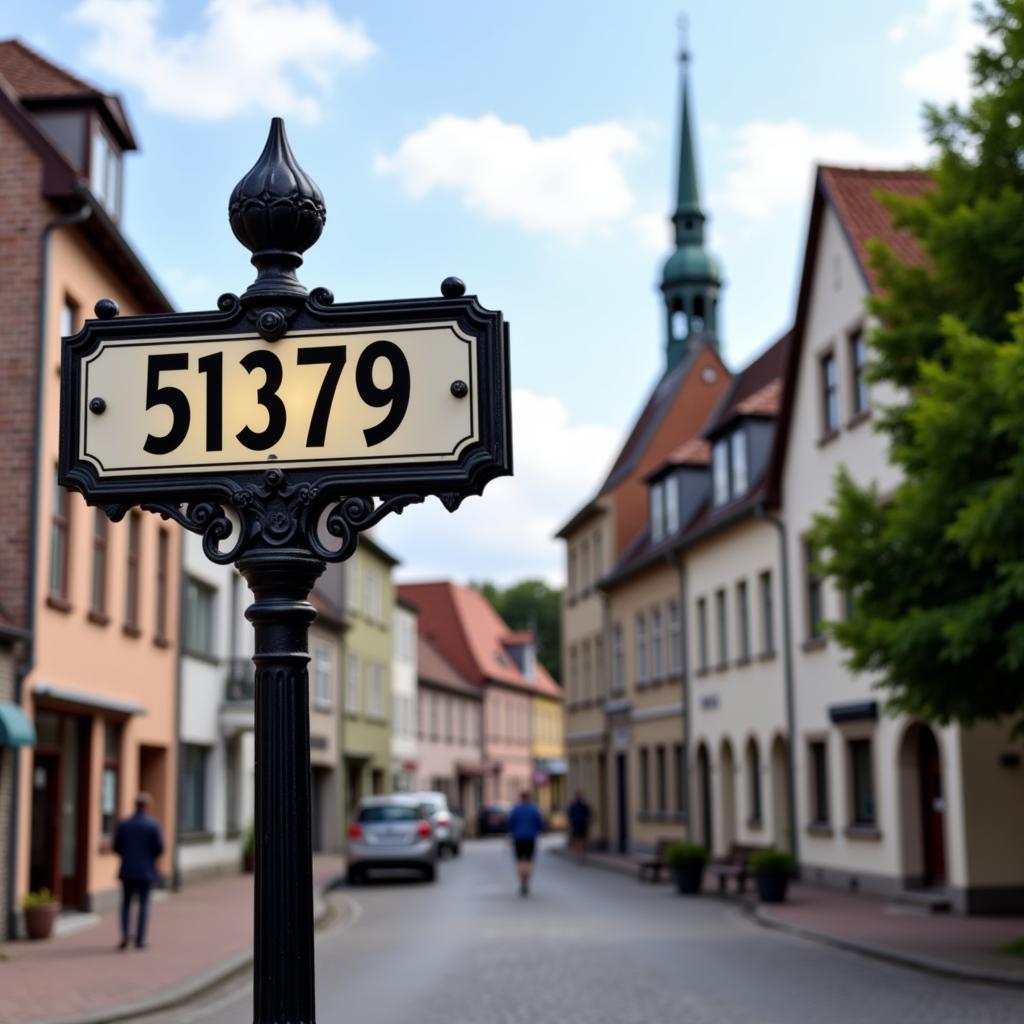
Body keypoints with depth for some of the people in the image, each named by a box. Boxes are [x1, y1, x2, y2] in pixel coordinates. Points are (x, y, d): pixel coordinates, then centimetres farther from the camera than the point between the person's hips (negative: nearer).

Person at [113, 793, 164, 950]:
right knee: (143, 904, 6)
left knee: (126, 903, 14)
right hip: (146, 870, -2)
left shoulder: (123, 824, -2)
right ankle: (140, 939, 4)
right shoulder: (153, 824, -9)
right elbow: (160, 848, -8)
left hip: (127, 870, 2)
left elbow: (116, 847, 2)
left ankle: (125, 933, -3)